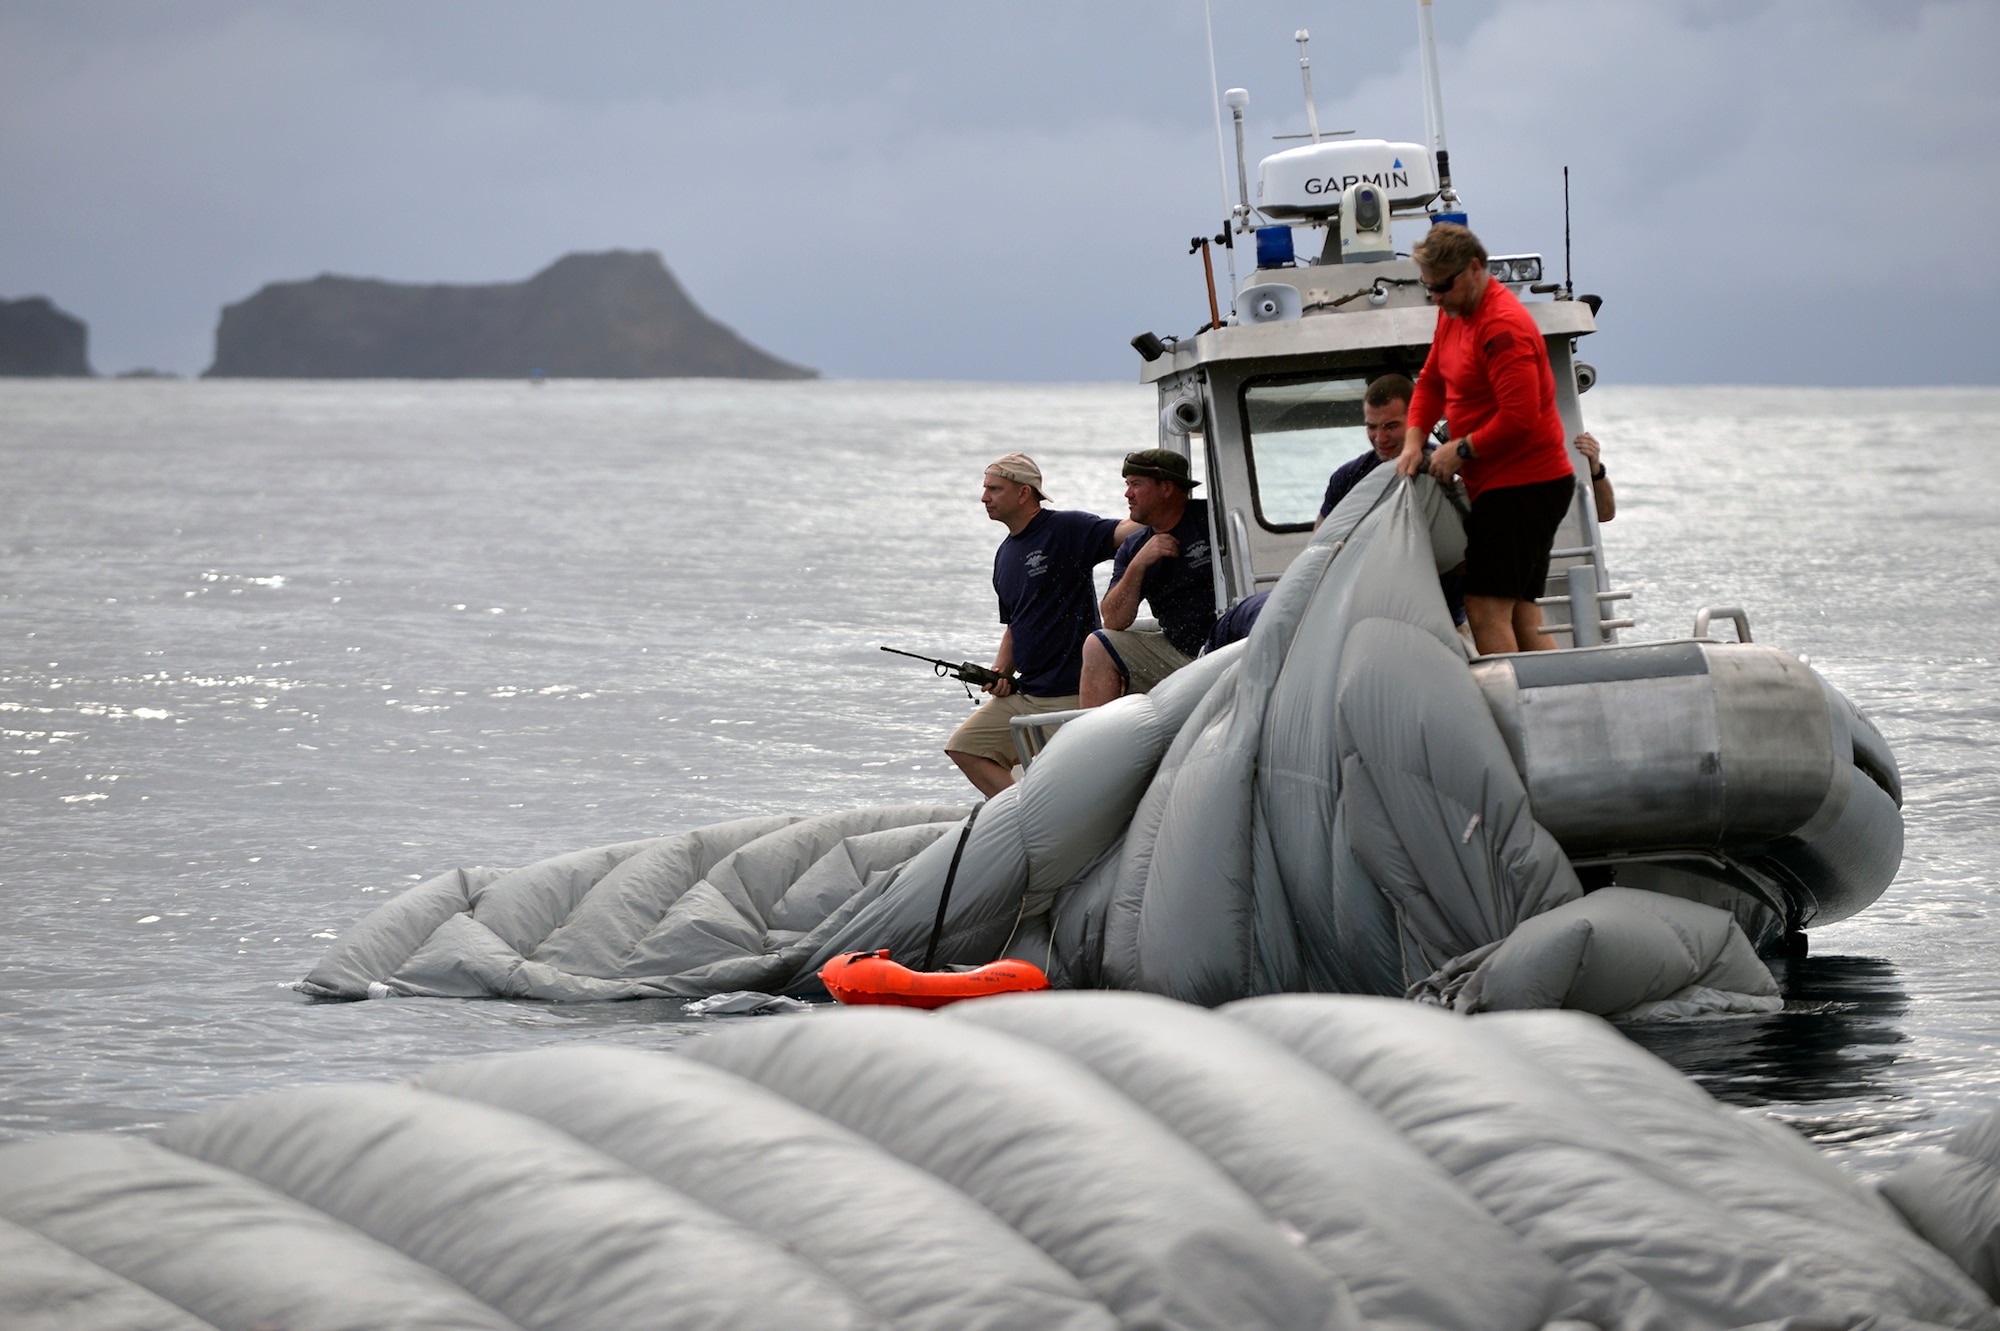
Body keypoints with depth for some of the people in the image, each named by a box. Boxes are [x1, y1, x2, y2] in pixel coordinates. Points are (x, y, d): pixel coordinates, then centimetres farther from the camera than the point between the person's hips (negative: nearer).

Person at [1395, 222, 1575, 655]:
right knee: (1520, 616, 9)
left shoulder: (1503, 327, -19)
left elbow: (1519, 419, -25)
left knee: (1486, 610, -16)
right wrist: (1414, 440, 4)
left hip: (1523, 485, -10)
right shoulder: (1454, 314, 12)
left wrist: (1462, 449, -14)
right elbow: (1431, 381, 20)